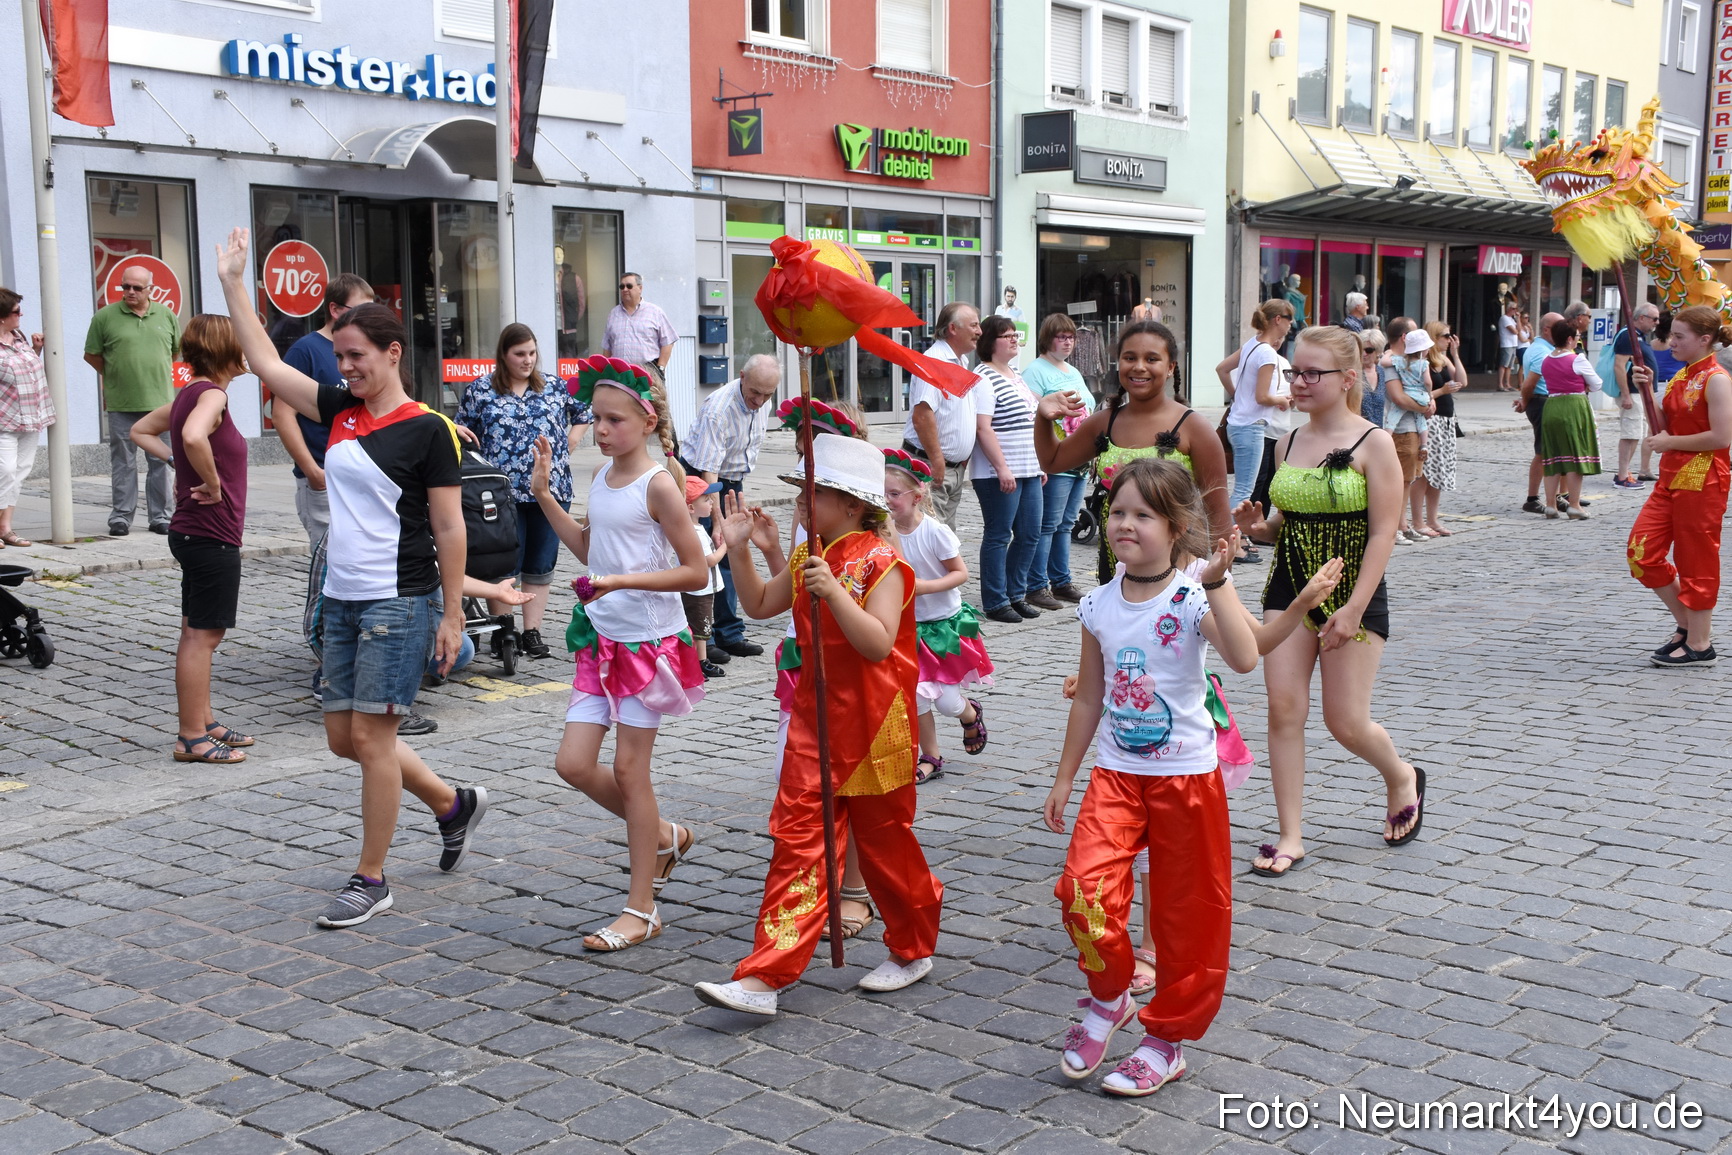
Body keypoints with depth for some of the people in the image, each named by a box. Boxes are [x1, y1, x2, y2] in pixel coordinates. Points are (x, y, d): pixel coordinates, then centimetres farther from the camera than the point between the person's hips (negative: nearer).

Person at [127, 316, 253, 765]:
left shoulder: (189, 394, 11)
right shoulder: (211, 394, -17)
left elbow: (140, 431, 24)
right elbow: (194, 437, -39)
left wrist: (179, 464, 14)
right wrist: (213, 484, -24)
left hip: (192, 533, 10)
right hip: (212, 536, -10)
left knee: (197, 633, 16)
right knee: (203, 635, -4)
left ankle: (205, 723, 26)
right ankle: (192, 738, 1)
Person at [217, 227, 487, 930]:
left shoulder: (427, 430, -10)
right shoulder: (340, 411, 9)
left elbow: (449, 529, -10)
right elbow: (267, 365, 15)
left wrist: (452, 615, -11)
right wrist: (234, 284, 13)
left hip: (399, 604, -8)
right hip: (342, 600, 8)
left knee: (371, 739, -5)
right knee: (344, 737, 12)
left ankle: (370, 880, 8)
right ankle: (454, 805, 31)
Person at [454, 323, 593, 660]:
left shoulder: (554, 387, 8)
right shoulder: (479, 390, 4)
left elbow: (583, 412, 19)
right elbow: (462, 433, 11)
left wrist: (567, 447, 10)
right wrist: (459, 431, -10)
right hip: (503, 494, -2)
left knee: (541, 564, 7)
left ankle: (532, 632, 14)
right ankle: (501, 633, 9)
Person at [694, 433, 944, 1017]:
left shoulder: (881, 562, -14)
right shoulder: (809, 559, 9)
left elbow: (878, 643, -23)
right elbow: (761, 605, 20)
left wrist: (835, 592, -33)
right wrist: (738, 550, 8)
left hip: (874, 728, -6)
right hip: (815, 722, 6)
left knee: (884, 844, 9)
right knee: (798, 842, 0)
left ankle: (913, 951, 31)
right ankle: (764, 977, -3)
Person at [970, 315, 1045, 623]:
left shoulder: (1016, 375, 18)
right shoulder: (984, 378, -11)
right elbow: (983, 427, -19)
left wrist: (1040, 464, 20)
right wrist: (1002, 468, -23)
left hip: (1029, 471, 9)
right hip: (998, 474, -9)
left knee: (1029, 534, 11)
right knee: (998, 536, -2)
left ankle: (1017, 594, 23)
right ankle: (996, 602, 5)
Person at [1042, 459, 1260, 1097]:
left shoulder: (1191, 600, -12)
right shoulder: (1100, 606, 1)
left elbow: (1244, 658, -31)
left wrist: (1216, 581, -37)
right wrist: (1064, 777, 13)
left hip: (1187, 774, -3)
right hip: (1117, 772, 3)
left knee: (1188, 911, 6)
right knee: (1085, 887, -15)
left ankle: (1168, 1037, 24)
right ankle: (1109, 997, 12)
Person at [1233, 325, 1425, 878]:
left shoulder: (1372, 444, -9)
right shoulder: (1289, 443, 7)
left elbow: (1383, 532, -13)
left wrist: (1354, 608, -19)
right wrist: (1260, 525, -6)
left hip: (1352, 591, -5)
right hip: (1289, 588, 5)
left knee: (1346, 722, 2)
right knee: (1283, 710, -2)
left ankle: (1402, 777, 35)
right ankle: (1290, 837, 6)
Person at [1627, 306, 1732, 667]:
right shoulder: (1682, 376, 13)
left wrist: (1670, 443, -13)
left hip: (1702, 480, -9)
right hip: (1672, 476, 9)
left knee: (1695, 561, -1)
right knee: (1642, 551, 6)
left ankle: (1699, 645, 10)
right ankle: (1687, 624, 21)